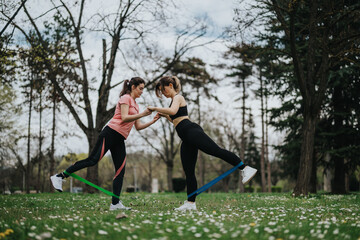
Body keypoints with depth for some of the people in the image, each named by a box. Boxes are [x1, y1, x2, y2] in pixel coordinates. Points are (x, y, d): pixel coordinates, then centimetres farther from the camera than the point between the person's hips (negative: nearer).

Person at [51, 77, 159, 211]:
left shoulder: (135, 104, 24)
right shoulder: (125, 98, -2)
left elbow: (138, 127, 21)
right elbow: (124, 118, -15)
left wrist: (153, 121, 12)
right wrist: (142, 114, -15)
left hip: (119, 140, 9)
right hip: (111, 133, -9)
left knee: (121, 170, -2)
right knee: (93, 160, -14)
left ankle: (115, 203, -4)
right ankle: (59, 177, -7)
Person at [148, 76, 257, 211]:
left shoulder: (178, 97, 2)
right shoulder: (174, 100, 29)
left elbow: (173, 111, -21)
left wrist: (155, 108, -12)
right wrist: (164, 115, 23)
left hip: (191, 131, -9)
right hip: (187, 139, 9)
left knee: (216, 151, -23)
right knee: (188, 171, 4)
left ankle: (245, 169, -27)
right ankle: (191, 203, 5)